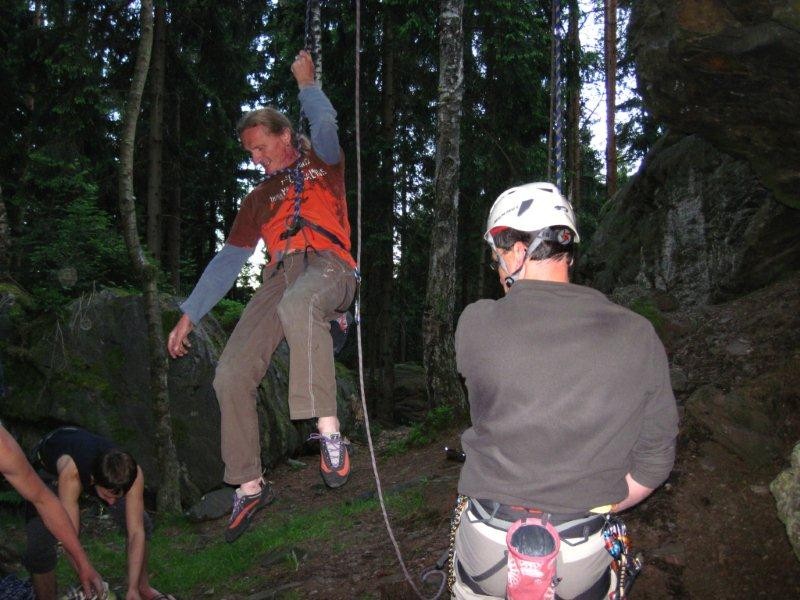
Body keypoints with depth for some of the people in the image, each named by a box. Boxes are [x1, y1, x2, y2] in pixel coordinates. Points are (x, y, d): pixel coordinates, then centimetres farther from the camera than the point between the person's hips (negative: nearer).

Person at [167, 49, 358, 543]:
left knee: (298, 305, -43)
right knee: (231, 376, -11)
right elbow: (229, 261, 25)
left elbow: (326, 122, -4)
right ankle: (250, 486, 1)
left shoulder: (322, 163, 20)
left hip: (327, 267, -5)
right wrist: (189, 315, 20)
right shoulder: (260, 199, 29)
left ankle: (328, 429, -41)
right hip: (281, 275, 5)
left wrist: (306, 81, 13)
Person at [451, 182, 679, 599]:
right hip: (581, 563, 1)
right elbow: (654, 461, -2)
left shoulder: (476, 323, -14)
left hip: (488, 551, -1)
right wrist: (593, 510, 12)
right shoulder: (639, 337, -8)